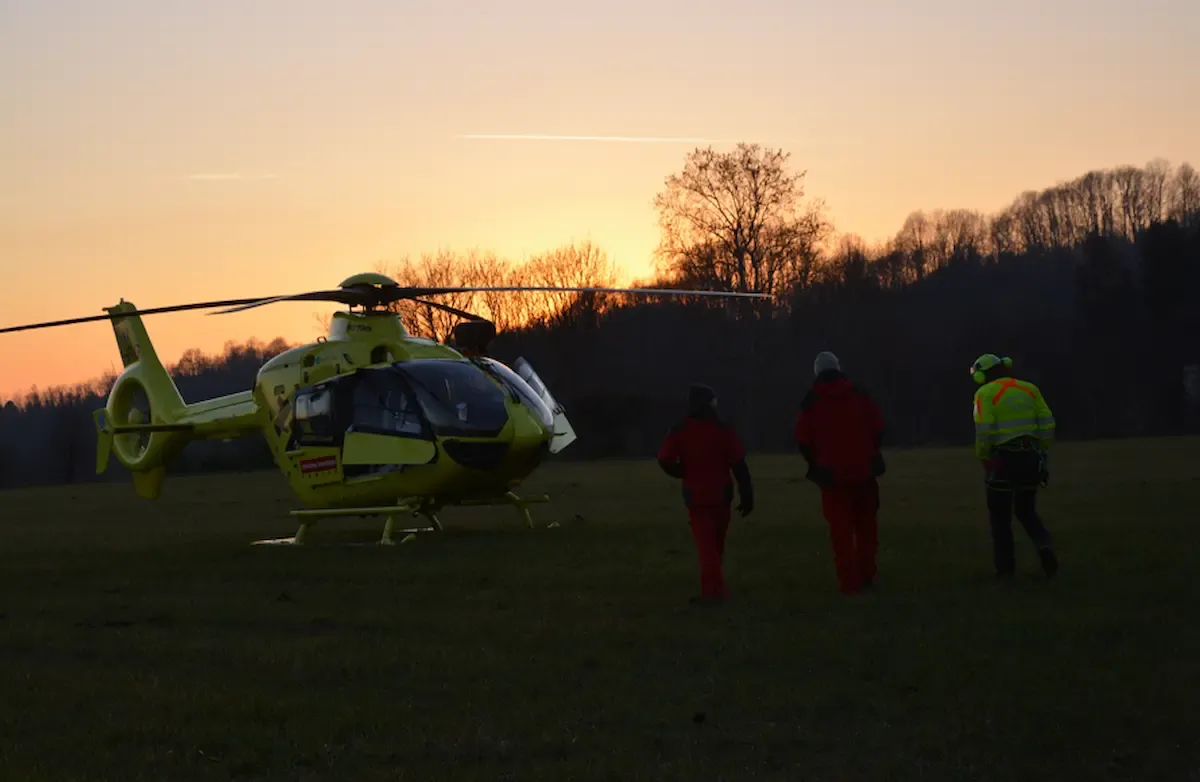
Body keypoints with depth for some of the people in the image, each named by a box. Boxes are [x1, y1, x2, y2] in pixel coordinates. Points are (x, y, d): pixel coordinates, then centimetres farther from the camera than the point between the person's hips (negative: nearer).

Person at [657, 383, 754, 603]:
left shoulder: (679, 432, -5)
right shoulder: (723, 430, -5)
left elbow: (664, 460, -15)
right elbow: (739, 464, -8)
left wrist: (685, 474, 4)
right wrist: (747, 495, -5)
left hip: (696, 494, -1)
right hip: (720, 493, 1)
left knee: (705, 543, -1)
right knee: (717, 543, 16)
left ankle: (713, 588, -13)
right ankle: (713, 587, 25)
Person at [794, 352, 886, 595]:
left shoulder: (811, 402, 0)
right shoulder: (858, 395, 4)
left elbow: (803, 439, -3)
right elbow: (878, 427, -1)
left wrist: (816, 463, 12)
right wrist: (870, 453, 13)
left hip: (832, 474, -2)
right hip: (863, 469, 2)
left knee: (841, 529, 1)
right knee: (866, 525, 15)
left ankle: (850, 582, -4)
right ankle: (866, 575, 13)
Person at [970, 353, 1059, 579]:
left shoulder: (985, 393, -5)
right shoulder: (1029, 389, 9)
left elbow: (984, 431, -17)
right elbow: (1047, 424, 4)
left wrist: (982, 458, -3)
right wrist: (1042, 455, 10)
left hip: (1002, 459, -5)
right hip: (1031, 457, 5)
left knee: (1000, 517, 9)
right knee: (1027, 512, 18)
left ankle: (1005, 567, 9)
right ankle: (1044, 545, -7)